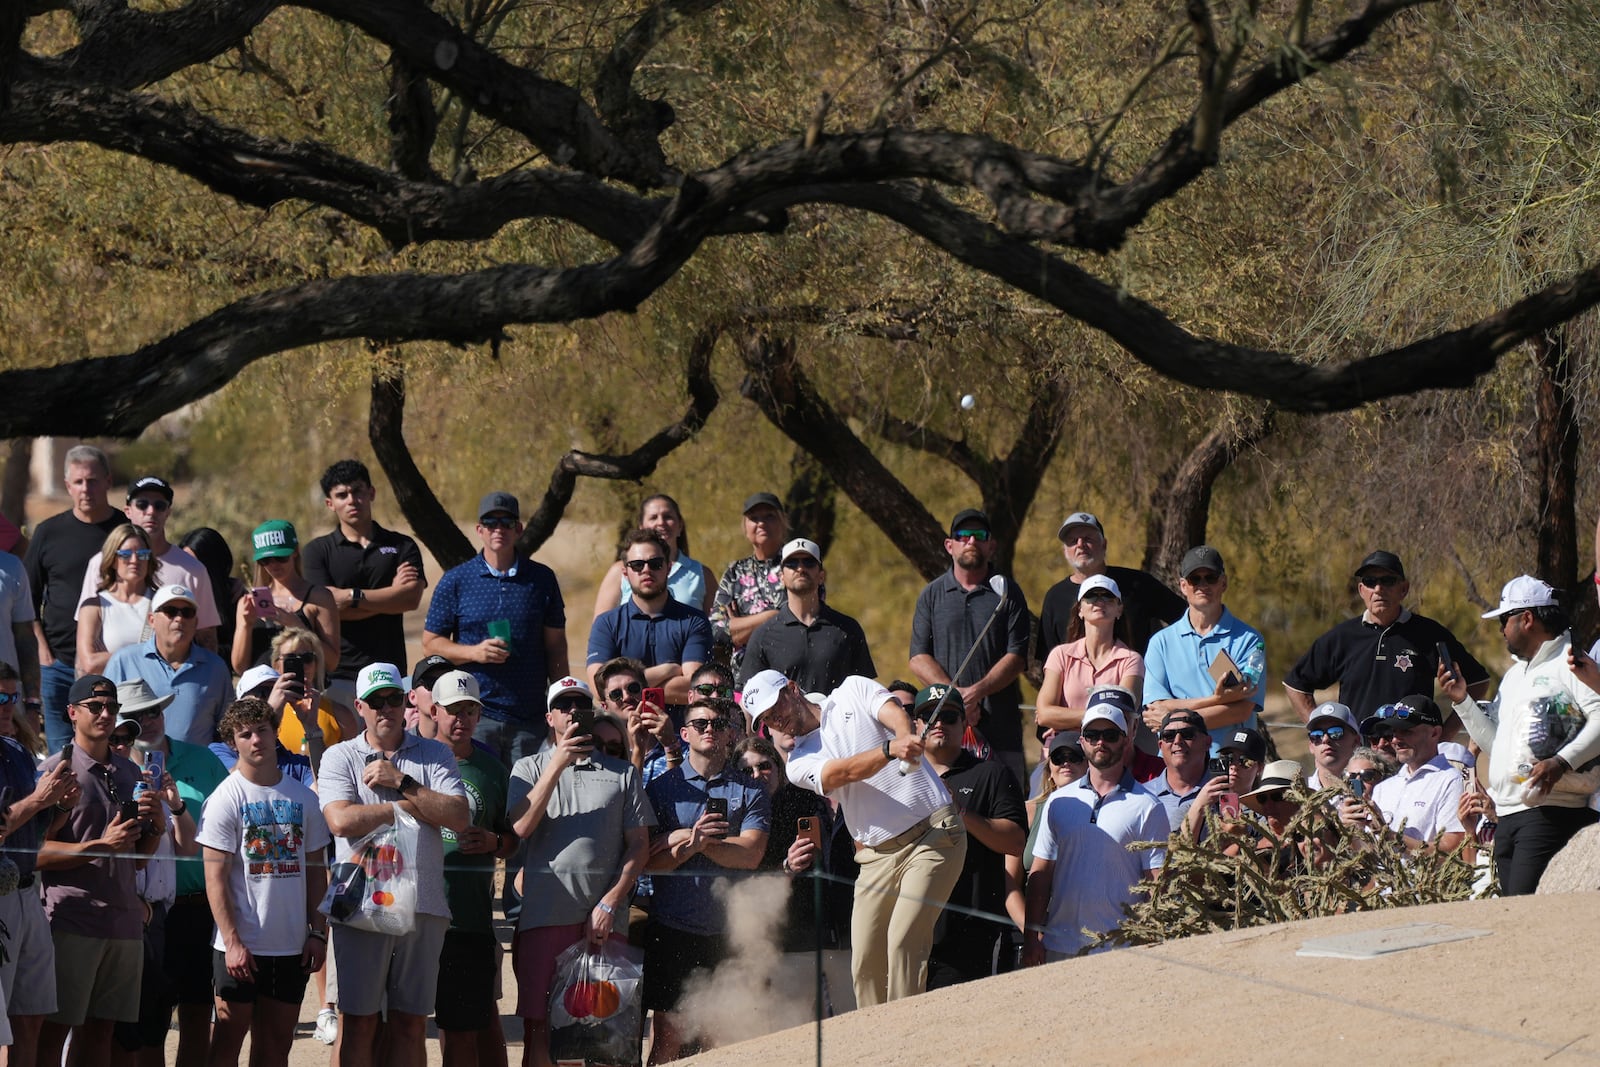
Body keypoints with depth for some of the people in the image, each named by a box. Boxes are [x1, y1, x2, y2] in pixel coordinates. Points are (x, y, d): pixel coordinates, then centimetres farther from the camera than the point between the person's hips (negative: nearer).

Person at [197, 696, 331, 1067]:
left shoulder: (303, 799, 9)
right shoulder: (227, 799, -5)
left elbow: (314, 870, 14)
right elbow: (215, 878, -9)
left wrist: (317, 932, 5)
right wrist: (233, 942, -16)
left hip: (291, 946, 4)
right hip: (240, 947, -4)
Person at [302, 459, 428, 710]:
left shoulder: (402, 547, 12)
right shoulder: (317, 550, 10)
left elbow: (411, 598, -4)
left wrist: (352, 596, -8)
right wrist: (389, 595, -3)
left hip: (387, 671, 1)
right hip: (335, 674, -1)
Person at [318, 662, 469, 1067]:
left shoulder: (436, 755, 12)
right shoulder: (340, 757, 7)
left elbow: (459, 817, -2)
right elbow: (340, 820, -11)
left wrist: (401, 783, -7)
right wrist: (412, 806, -4)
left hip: (424, 906, 2)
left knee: (411, 1022, 5)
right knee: (358, 1021, -1)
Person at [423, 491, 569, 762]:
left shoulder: (542, 579, 10)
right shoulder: (455, 581, 5)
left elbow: (556, 647, 12)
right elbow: (430, 643, 6)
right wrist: (474, 652, -11)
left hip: (530, 719, 1)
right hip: (475, 717, -1)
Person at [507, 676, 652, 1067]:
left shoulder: (622, 773, 14)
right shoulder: (530, 768, 14)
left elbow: (639, 845, 9)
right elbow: (521, 826, -4)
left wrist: (609, 904, -4)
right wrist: (558, 764, -10)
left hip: (605, 918, 0)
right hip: (544, 915, 0)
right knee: (539, 1027, -4)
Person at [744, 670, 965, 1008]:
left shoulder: (853, 692, 9)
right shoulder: (799, 764, 9)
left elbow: (894, 713, -10)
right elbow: (843, 772, -11)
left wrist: (905, 735, -36)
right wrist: (891, 750, -31)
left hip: (934, 832, -4)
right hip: (878, 855, 4)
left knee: (903, 942, -17)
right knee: (864, 965, -4)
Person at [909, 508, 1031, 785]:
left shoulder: (1008, 594, 10)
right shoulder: (932, 595, 13)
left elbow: (1017, 657, 1)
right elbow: (919, 658, 6)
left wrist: (977, 691, -14)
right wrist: (956, 694, -10)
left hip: (1000, 723, -1)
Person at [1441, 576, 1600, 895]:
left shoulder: (1570, 664, -3)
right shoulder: (1514, 674, 27)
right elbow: (1495, 742, 29)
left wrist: (1562, 762, -27)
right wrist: (1462, 701, 18)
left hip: (1552, 812, -9)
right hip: (1508, 817, 9)